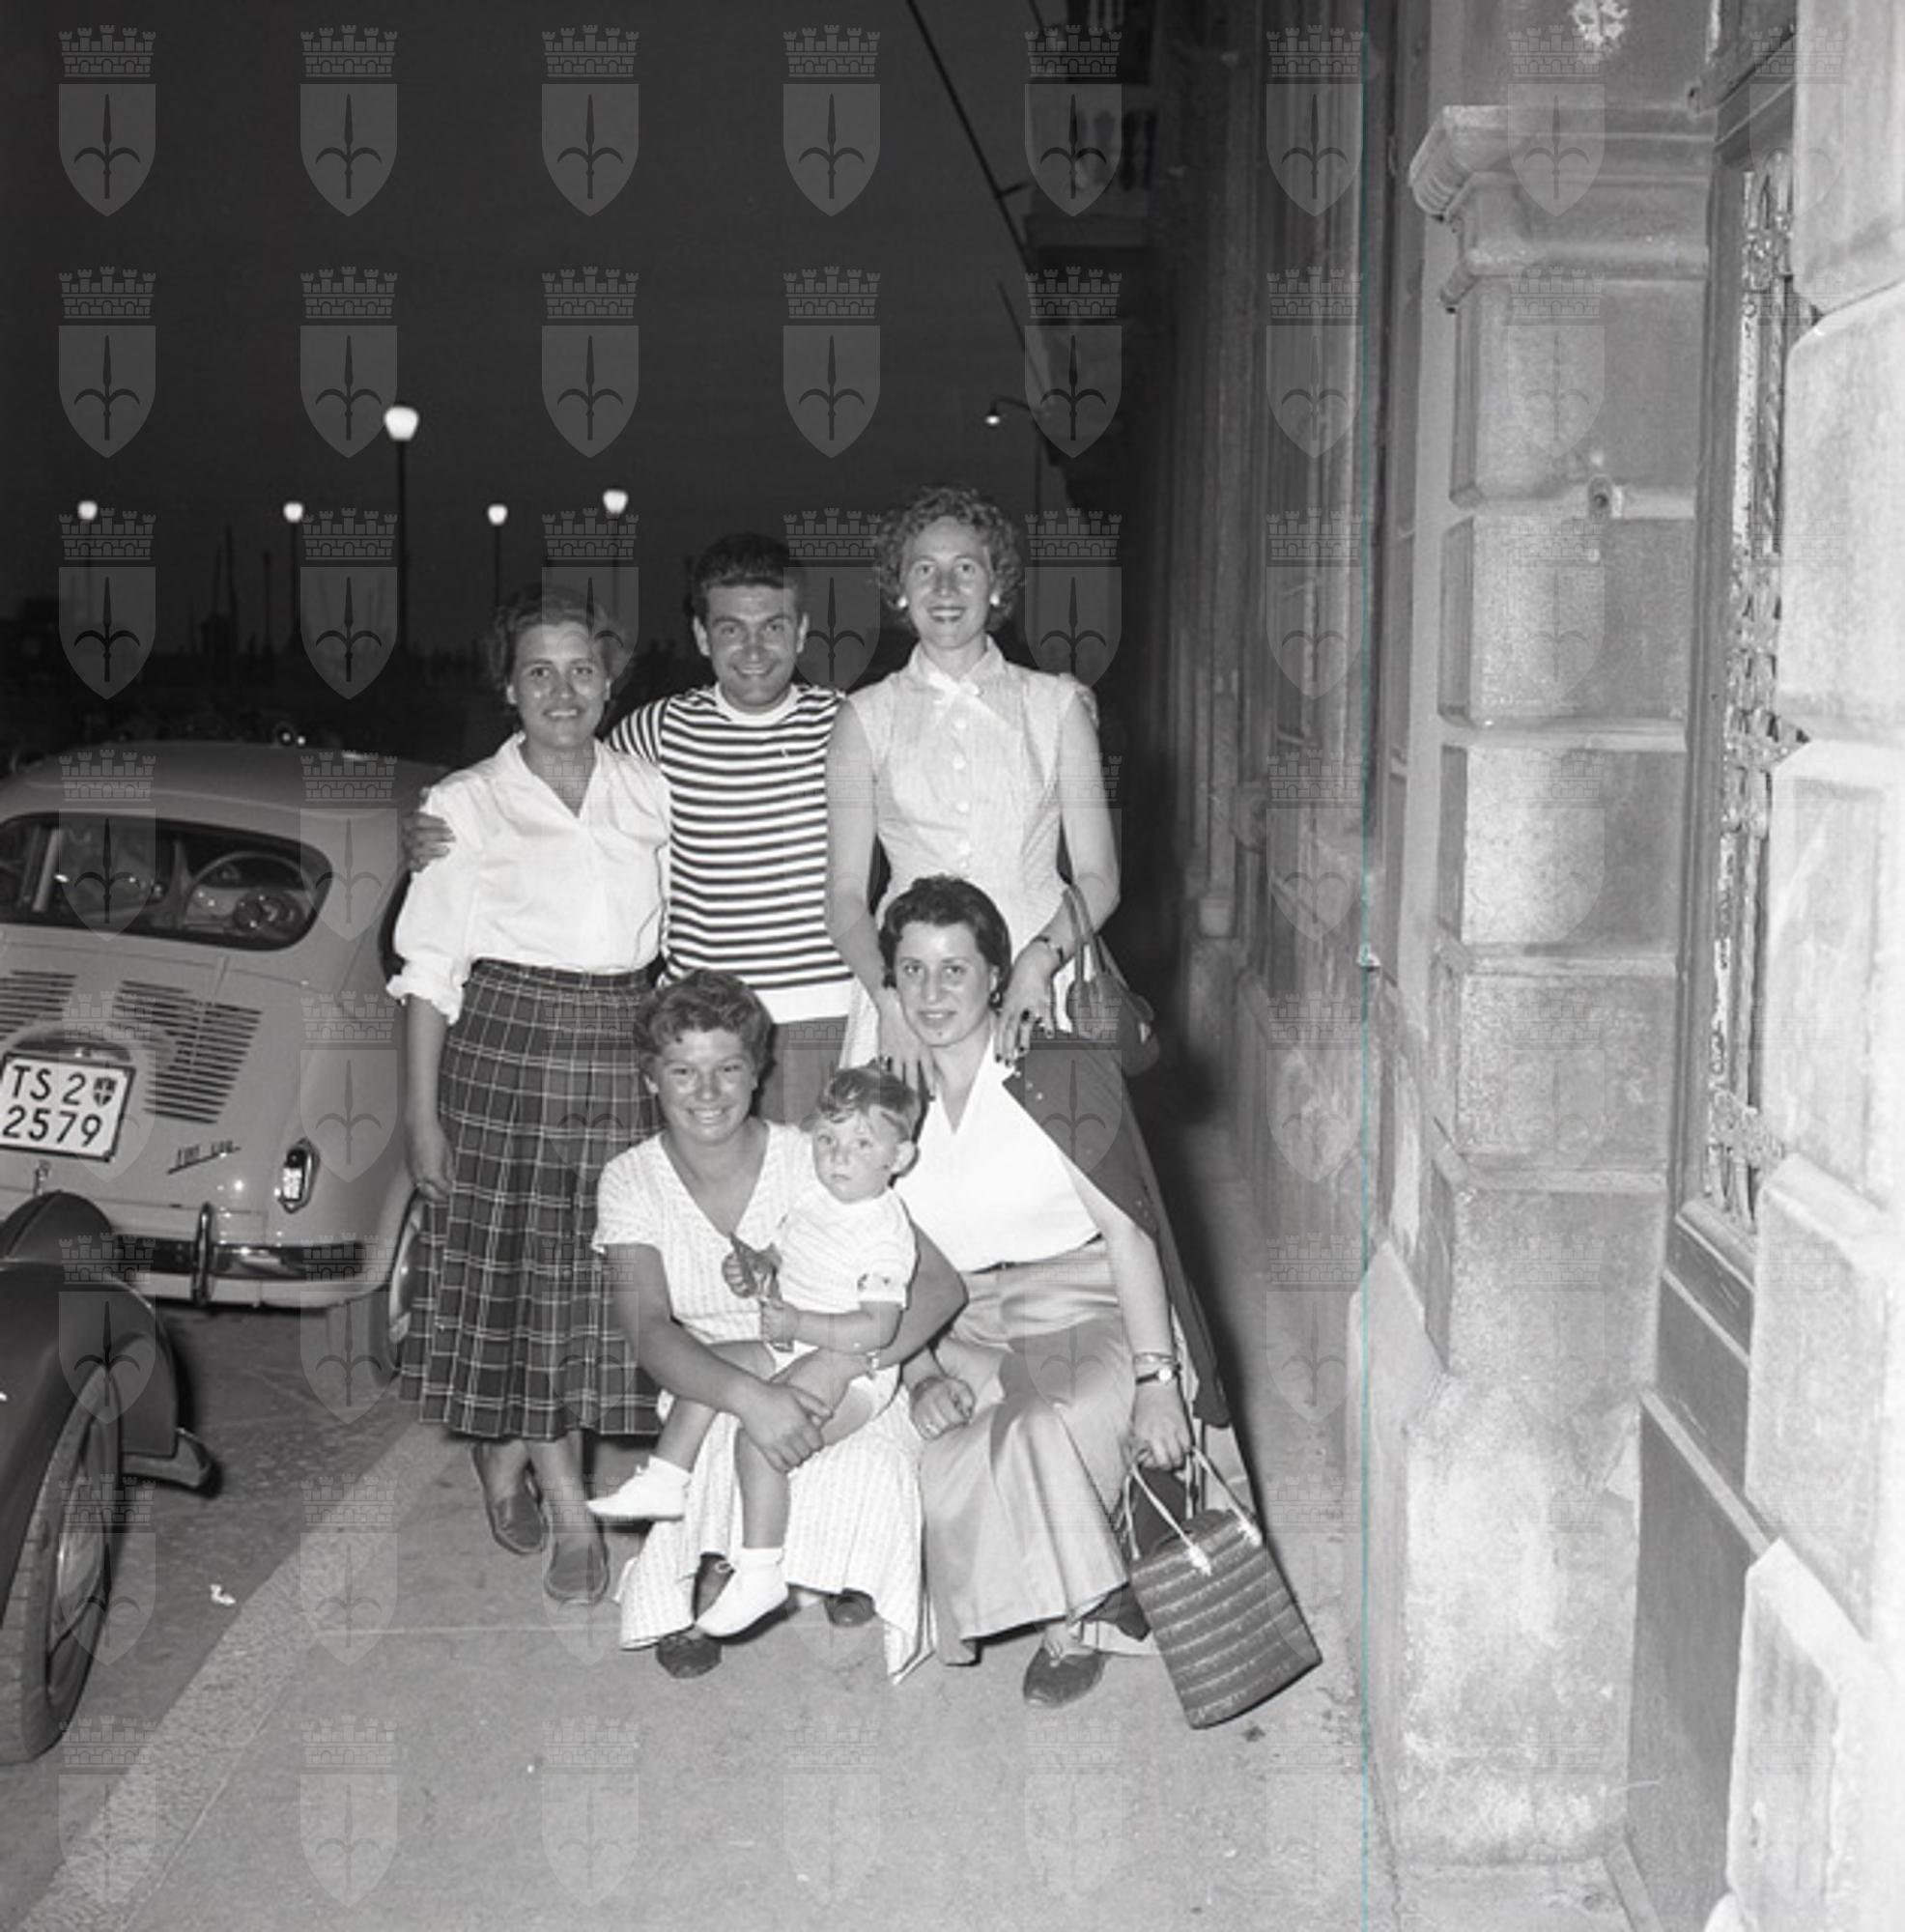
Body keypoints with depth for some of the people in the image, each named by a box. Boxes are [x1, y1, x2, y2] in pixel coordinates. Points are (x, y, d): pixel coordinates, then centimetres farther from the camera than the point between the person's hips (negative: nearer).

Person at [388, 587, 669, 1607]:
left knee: (590, 1274, 6)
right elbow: (430, 972, 0)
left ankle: (505, 1456, 28)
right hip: (504, 1039, -3)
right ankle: (567, 1510, 11)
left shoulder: (649, 792, 10)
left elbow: (680, 934, 14)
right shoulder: (465, 804, 2)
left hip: (624, 1049, 3)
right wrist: (422, 1114, -5)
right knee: (515, 1269, -1)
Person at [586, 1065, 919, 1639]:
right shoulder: (811, 1201, 4)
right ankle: (663, 1480, 9)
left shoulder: (884, 1235, -22)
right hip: (793, 1351, 9)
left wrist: (796, 1323, -31)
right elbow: (780, 1259, 20)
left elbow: (877, 1330, -29)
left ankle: (760, 1573, -13)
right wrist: (754, 1273, -4)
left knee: (758, 1437, -22)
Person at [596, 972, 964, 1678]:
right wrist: (749, 1396, -40)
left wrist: (842, 1362, -33)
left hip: (841, 1382, -1)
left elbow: (939, 1285, -16)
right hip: (707, 1388, 1)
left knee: (876, 1470, -34)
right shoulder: (631, 1182, -7)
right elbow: (650, 1333, -20)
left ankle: (852, 1594, 1)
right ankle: (691, 1602, -4)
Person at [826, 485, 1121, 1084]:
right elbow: (844, 893, 3)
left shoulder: (1056, 704, 8)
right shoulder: (866, 716, 8)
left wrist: (1042, 959, -14)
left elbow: (1097, 877, 4)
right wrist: (888, 994, -14)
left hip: (1040, 986, 0)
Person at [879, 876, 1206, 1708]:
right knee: (943, 1459, -26)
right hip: (965, 1337, 3)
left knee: (1040, 1433, -32)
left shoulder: (1061, 1073, -6)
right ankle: (1072, 1618, -6)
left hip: (1090, 1318, -3)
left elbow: (1128, 1231, -9)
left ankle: (1070, 1618, -7)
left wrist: (1156, 1380, -18)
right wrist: (922, 1376, -8)